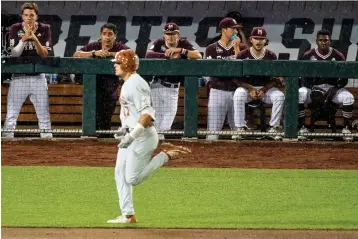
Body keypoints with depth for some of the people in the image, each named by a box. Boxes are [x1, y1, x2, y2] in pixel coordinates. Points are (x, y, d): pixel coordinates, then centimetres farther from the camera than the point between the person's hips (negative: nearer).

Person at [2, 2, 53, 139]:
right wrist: (23, 39, -23)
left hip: (38, 77, 1)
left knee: (44, 113, 2)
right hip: (19, 76, -1)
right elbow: (14, 54, -8)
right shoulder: (15, 29, -2)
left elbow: (44, 54, -9)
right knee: (11, 113, -5)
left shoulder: (44, 29, 0)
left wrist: (35, 39, -24)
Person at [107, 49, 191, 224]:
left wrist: (132, 135, -29)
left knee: (133, 179, -7)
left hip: (142, 137, -10)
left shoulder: (135, 84, -19)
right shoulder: (128, 83, 13)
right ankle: (128, 215, 9)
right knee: (120, 174, 6)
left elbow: (147, 114, -26)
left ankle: (166, 156, 3)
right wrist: (126, 128, 16)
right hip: (131, 136, 10)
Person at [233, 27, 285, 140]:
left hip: (266, 88, 1)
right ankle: (240, 128, -30)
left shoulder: (271, 56, -1)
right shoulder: (243, 55, -5)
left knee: (279, 96, -27)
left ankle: (274, 128, -19)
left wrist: (264, 90, -15)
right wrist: (250, 89, -18)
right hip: (247, 86, -1)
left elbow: (277, 79, 0)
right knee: (238, 94, -34)